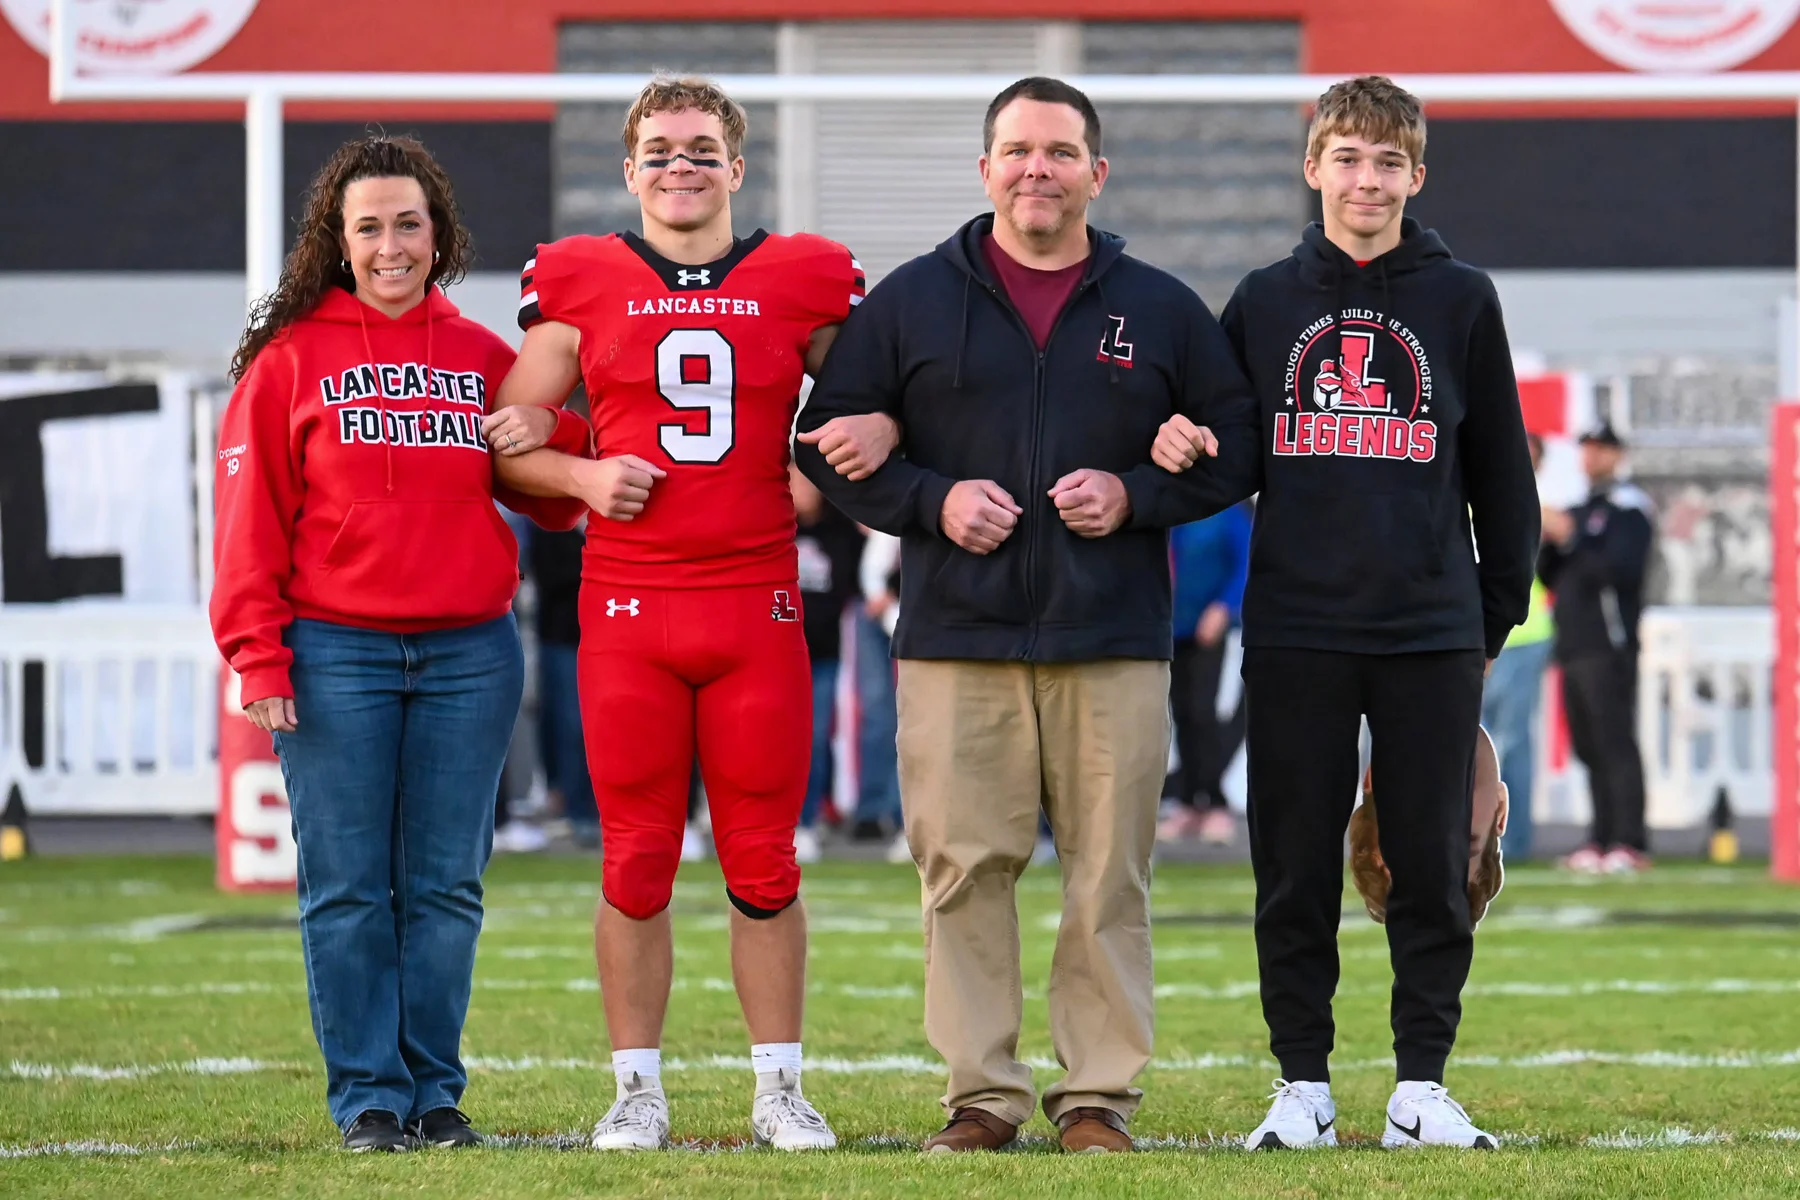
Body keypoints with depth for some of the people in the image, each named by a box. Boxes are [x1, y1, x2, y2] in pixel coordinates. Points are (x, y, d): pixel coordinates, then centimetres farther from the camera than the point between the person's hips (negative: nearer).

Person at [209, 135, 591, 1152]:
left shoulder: (485, 359, 11)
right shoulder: (290, 358, 2)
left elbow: (558, 501, 18)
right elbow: (251, 518, -1)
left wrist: (550, 435, -3)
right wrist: (258, 657, -8)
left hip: (470, 655, 3)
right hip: (335, 655, -2)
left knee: (447, 887, 5)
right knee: (348, 890, -1)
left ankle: (435, 1089, 12)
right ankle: (368, 1095, 5)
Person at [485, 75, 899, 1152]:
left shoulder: (801, 284, 6)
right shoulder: (582, 287, 5)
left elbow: (873, 393, 16)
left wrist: (880, 431, -6)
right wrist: (582, 478, -9)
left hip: (759, 607, 0)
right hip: (627, 612, 0)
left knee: (765, 863, 3)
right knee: (637, 863, 2)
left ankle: (780, 1092, 12)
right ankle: (638, 1092, 10)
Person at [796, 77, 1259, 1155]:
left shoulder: (1162, 310, 10)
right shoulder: (912, 301, 8)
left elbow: (1234, 446, 13)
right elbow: (830, 437, 10)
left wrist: (1136, 496, -5)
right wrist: (931, 501, -6)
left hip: (1115, 641, 0)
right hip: (957, 637, 0)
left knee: (1111, 875, 0)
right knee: (965, 868, -2)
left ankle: (1100, 1093, 7)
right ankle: (984, 1093, 5)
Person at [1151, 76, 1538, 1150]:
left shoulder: (1461, 301, 6)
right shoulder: (1266, 303, 8)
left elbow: (1502, 475, 10)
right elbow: (1243, 465, 12)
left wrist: (1499, 614, 9)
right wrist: (1191, 454, -10)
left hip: (1432, 630, -1)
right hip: (1296, 628, 1)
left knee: (1433, 865, 1)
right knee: (1296, 869, 3)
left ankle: (1423, 1085, 8)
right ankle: (1303, 1087, 10)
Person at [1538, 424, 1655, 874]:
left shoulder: (1628, 508, -2)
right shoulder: (1576, 512, 22)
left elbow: (1623, 568, -16)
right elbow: (1551, 578, 21)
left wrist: (1570, 538, -16)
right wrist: (1549, 540, 3)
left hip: (1608, 647, -8)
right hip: (1572, 647, 8)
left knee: (1615, 743, -13)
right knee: (1588, 748, 7)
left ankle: (1630, 842, -16)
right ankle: (1602, 840, 9)